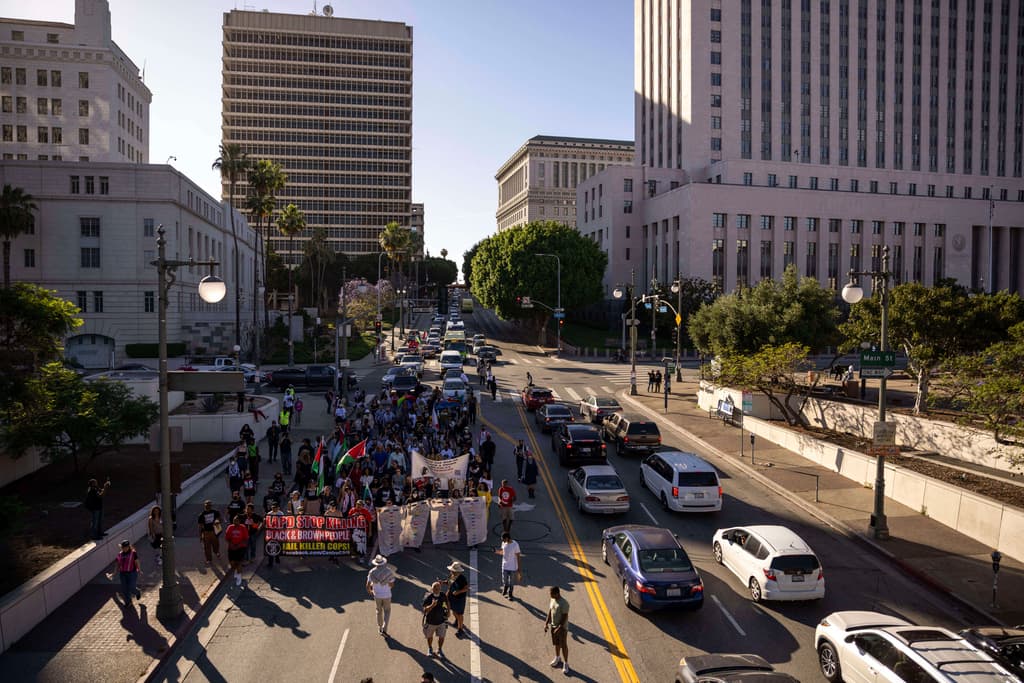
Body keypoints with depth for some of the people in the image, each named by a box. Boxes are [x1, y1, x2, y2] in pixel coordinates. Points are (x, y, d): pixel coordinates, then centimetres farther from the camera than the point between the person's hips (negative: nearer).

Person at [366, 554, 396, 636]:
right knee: (387, 611, 17)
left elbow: (368, 585, -9)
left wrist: (369, 591, 14)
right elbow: (392, 585, -12)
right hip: (387, 595, -2)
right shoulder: (389, 571, -18)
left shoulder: (372, 572, -15)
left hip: (377, 595, 2)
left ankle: (380, 629, 37)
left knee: (379, 611, 24)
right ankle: (384, 629, 4)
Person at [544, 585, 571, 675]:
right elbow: (550, 612, 8)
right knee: (556, 644, 22)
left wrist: (559, 628, -24)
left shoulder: (564, 603, -25)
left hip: (562, 627, -7)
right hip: (553, 626, 7)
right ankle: (557, 658, 42)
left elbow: (565, 617, -23)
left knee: (563, 646, 3)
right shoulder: (552, 600, -1)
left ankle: (565, 664, 15)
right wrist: (546, 623, 4)